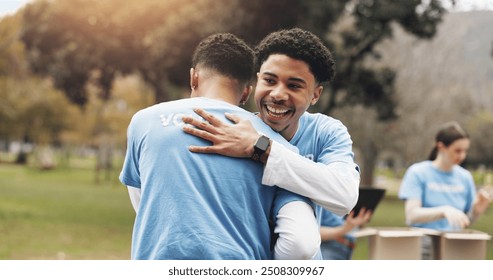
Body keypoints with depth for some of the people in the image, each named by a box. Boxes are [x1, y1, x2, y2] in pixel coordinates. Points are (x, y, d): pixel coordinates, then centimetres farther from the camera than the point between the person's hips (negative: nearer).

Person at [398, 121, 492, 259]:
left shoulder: (465, 177, 9)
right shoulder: (417, 173, -4)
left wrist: (477, 210, -6)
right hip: (425, 246, -4)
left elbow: (467, 221, 16)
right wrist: (444, 210, -29)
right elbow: (411, 216, -14)